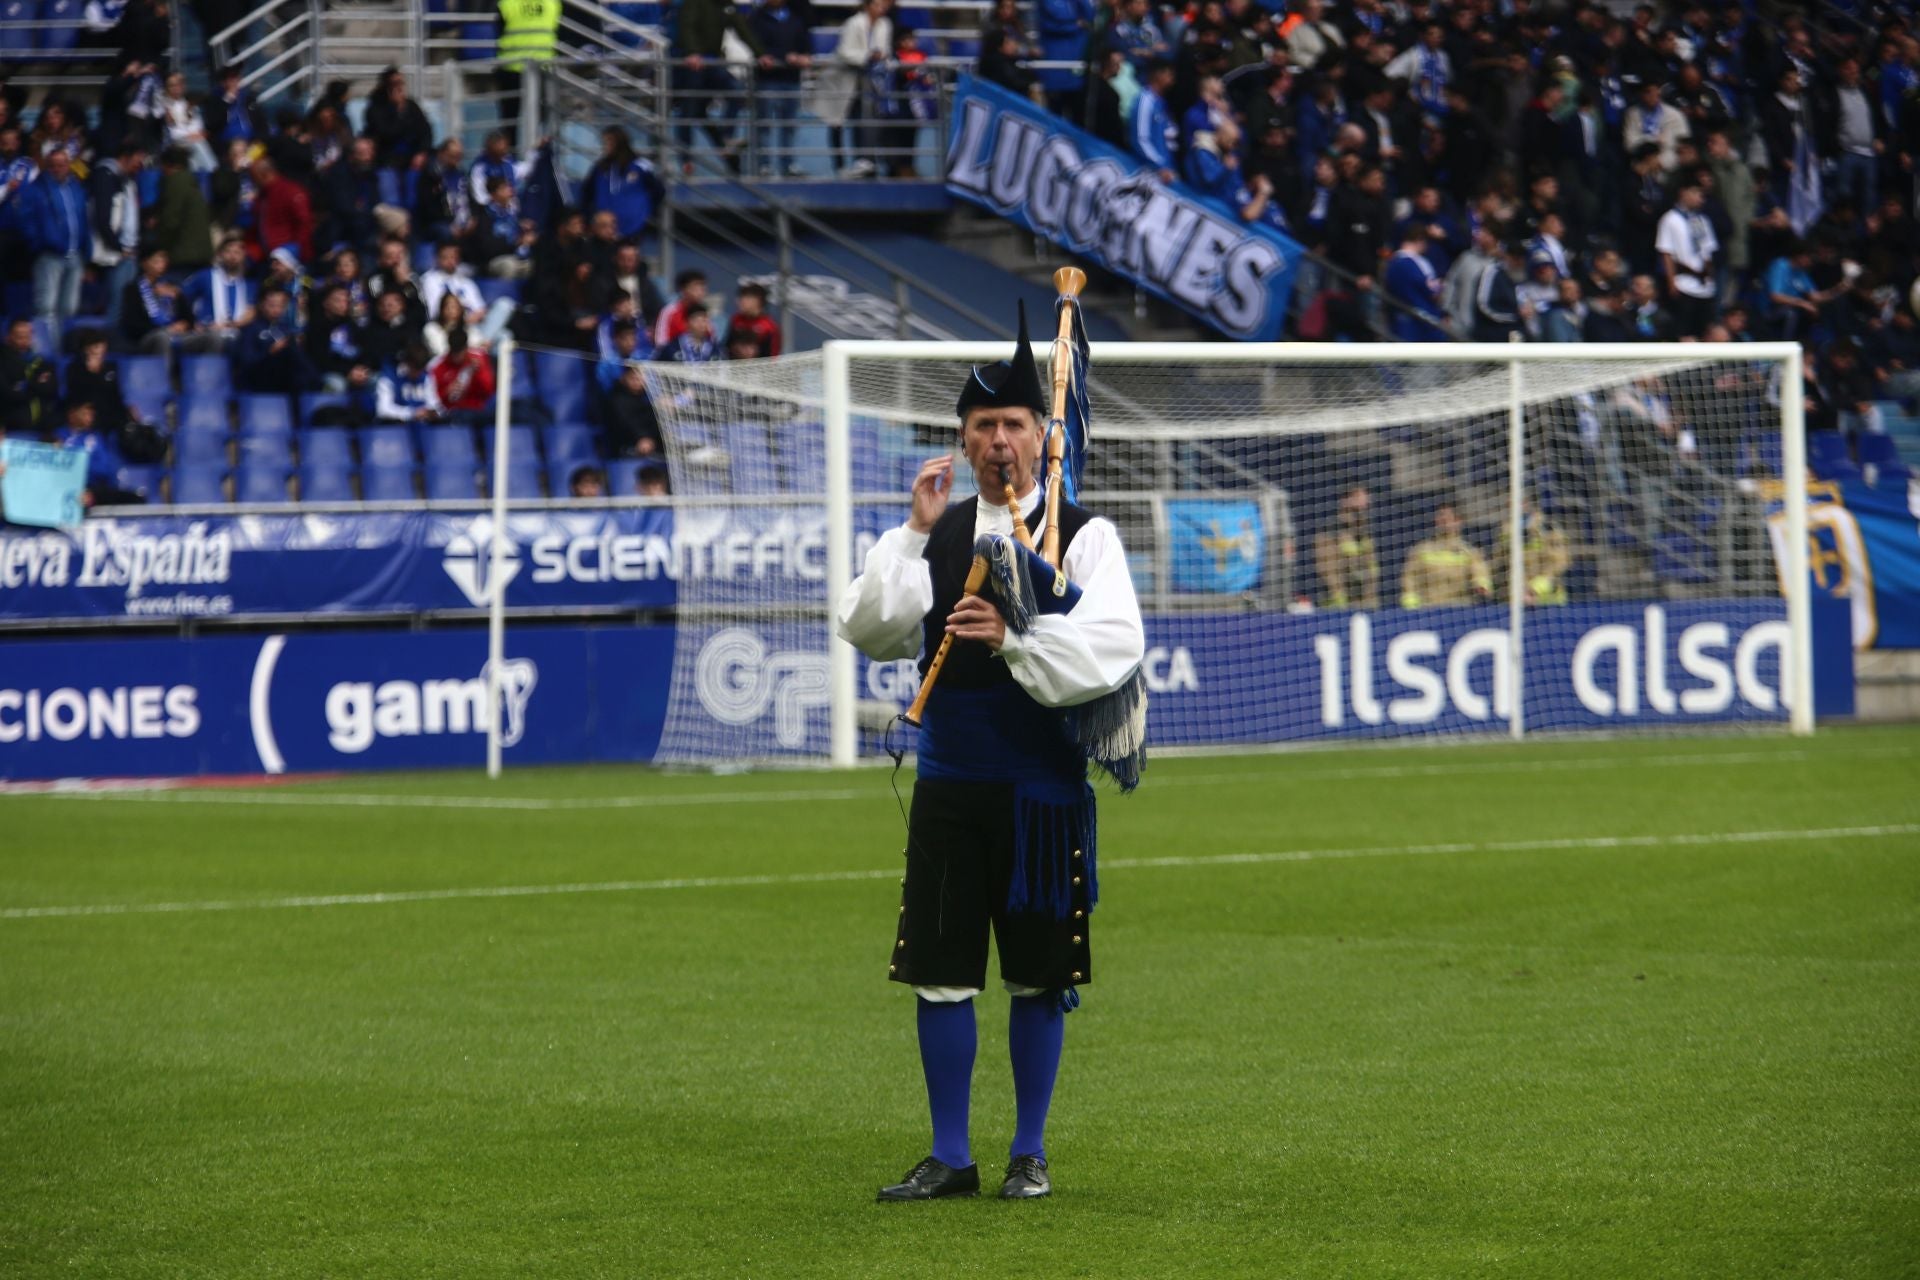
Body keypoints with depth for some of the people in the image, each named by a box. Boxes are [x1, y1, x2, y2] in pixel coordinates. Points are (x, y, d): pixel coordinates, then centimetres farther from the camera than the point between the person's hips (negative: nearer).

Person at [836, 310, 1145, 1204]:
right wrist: (914, 534, -6)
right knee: (939, 972, 3)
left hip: (1042, 791, -3)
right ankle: (949, 1156, 12)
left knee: (1038, 979, 3)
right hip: (949, 784, 3)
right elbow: (866, 629, 1)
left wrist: (1016, 638, -25)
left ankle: (1029, 1154, 14)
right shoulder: (935, 535, 11)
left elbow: (1114, 646, -14)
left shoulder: (1083, 535, -1)